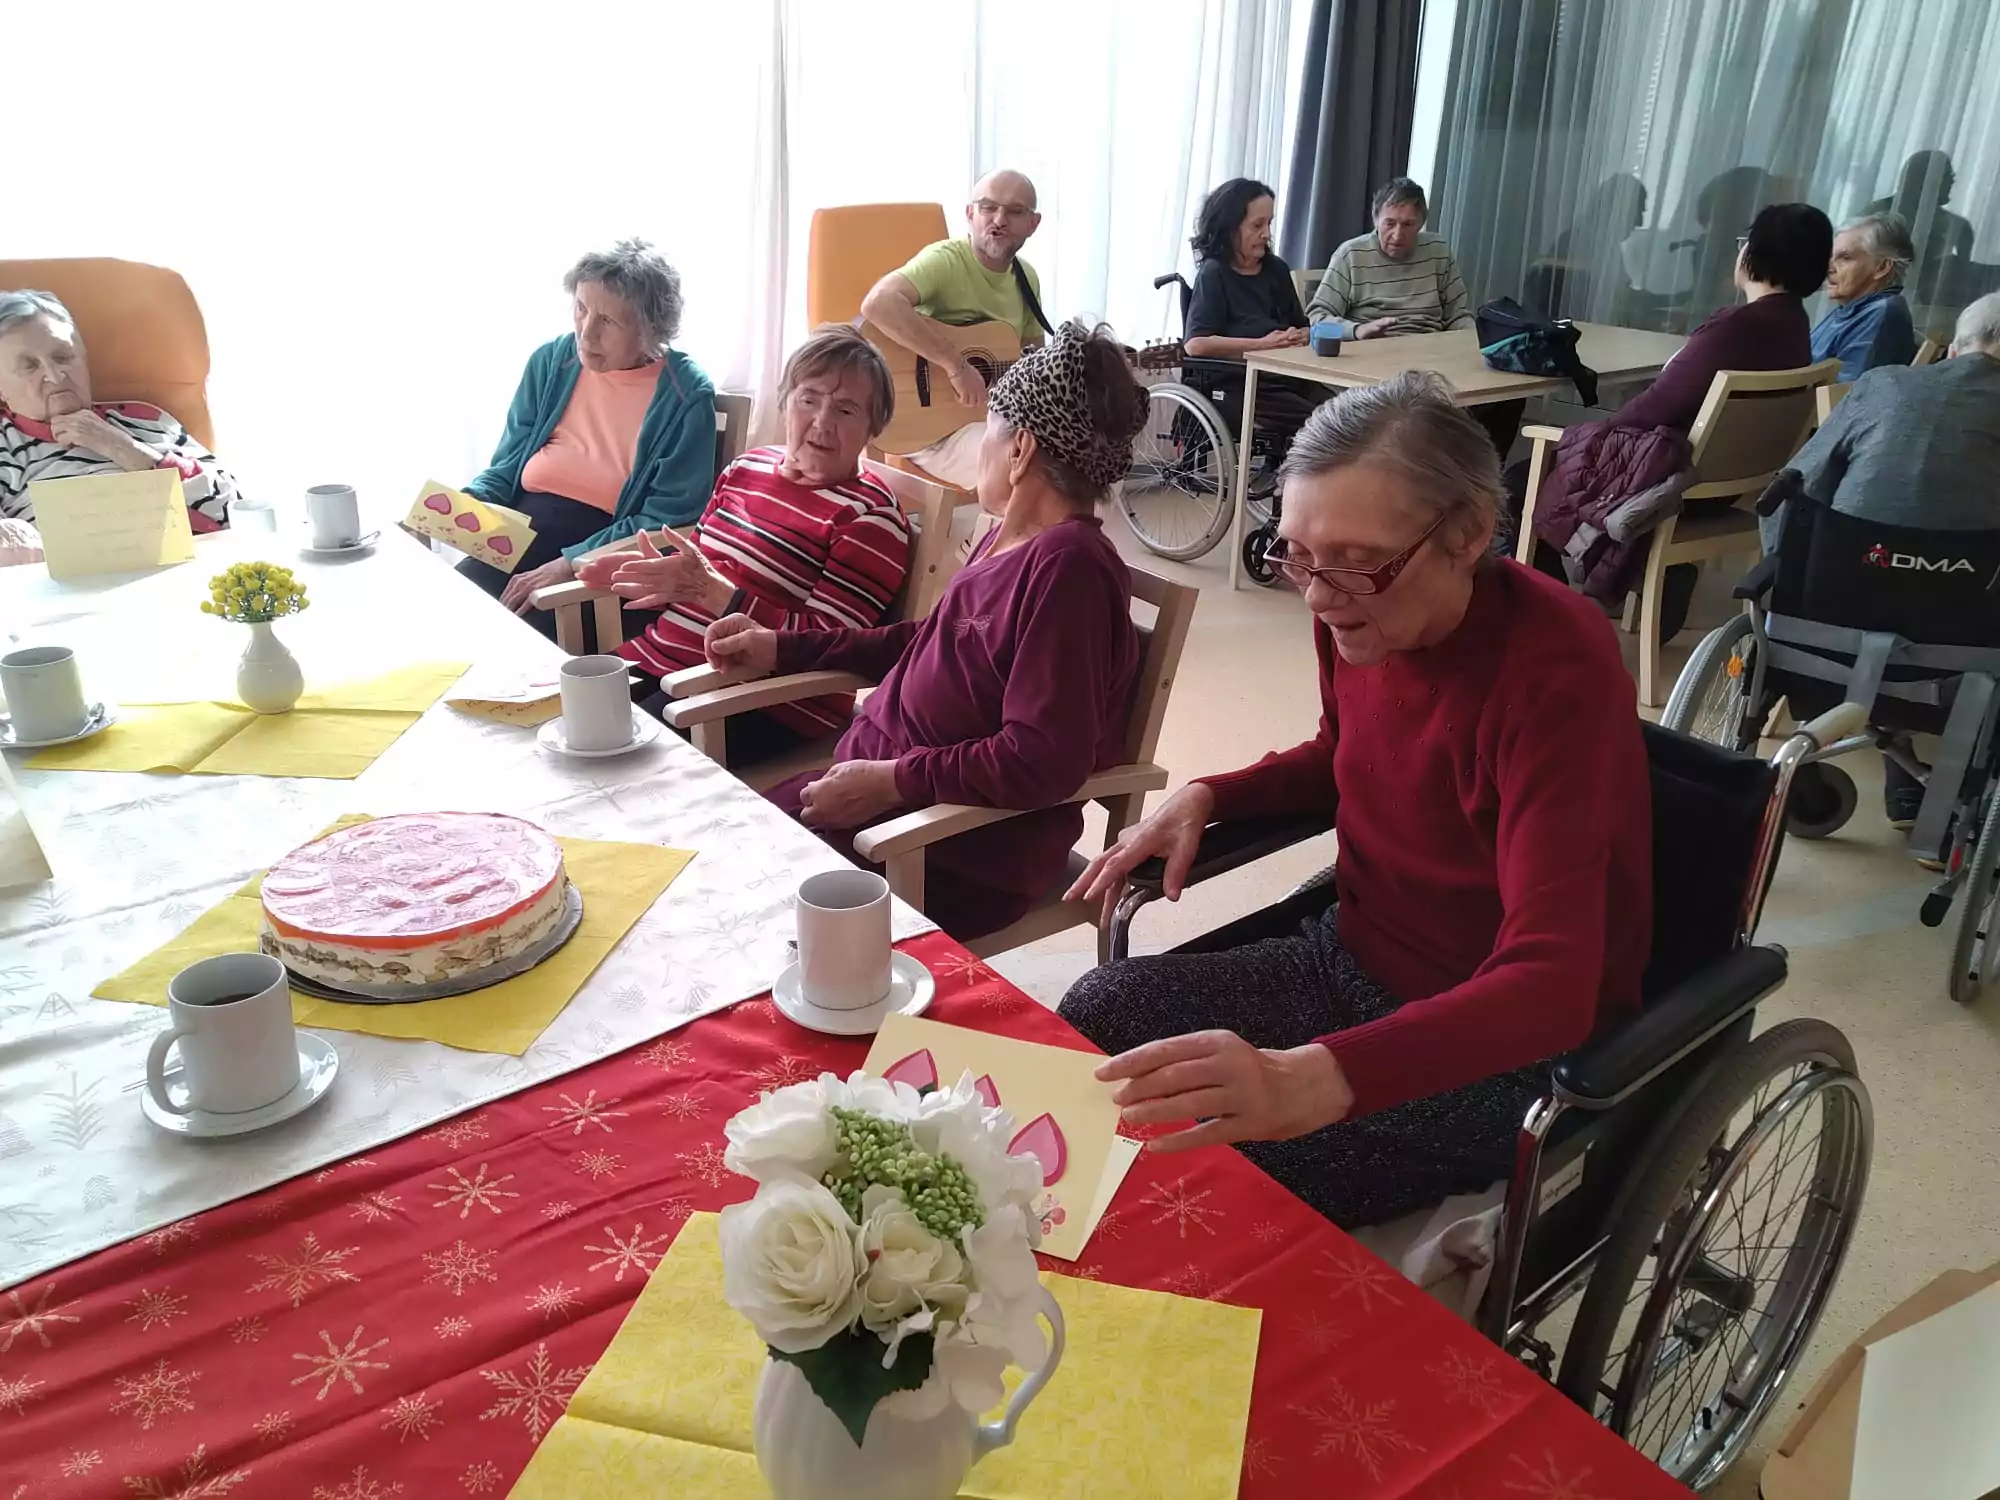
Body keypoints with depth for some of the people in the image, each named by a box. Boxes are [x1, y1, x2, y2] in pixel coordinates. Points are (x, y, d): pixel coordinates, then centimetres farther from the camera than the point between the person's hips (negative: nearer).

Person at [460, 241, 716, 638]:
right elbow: (507, 471, 13)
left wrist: (570, 565, -20)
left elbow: (668, 522, -12)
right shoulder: (550, 361, 8)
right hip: (519, 543, 5)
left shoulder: (685, 395, -7)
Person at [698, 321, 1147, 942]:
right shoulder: (1012, 539, 8)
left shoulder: (1066, 565, -23)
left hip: (961, 853, -9)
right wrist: (783, 648, 20)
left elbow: (1043, 758, -28)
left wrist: (893, 781, -22)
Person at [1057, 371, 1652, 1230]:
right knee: (1093, 1013, -5)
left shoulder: (1558, 670, -28)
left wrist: (1315, 1078, -54)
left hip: (1509, 1040, -7)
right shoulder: (1357, 615, -8)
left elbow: (1551, 985, -37)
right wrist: (1206, 798, -3)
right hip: (1351, 962, 7)